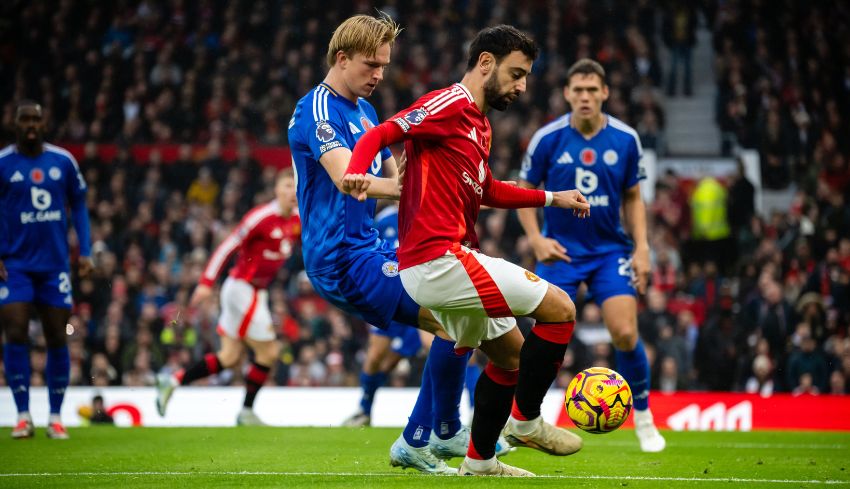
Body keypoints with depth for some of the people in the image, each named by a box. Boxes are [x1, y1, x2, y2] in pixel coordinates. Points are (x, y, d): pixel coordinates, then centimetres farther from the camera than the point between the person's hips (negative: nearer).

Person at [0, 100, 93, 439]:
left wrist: (85, 252, 2)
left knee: (57, 338, 2)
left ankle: (55, 417, 12)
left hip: (55, 264, 2)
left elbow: (78, 205, 11)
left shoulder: (63, 161, 3)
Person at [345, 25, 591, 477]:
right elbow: (380, 134, -20)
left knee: (511, 353, 21)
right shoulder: (450, 104, -10)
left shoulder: (478, 125, 21)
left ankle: (480, 463, 27)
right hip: (439, 258, -11)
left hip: (436, 267, 11)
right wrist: (358, 174, -39)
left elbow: (486, 191, 34)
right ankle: (525, 422, 5)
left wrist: (551, 198, 33)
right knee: (559, 308, -9)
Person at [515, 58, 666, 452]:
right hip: (560, 250, -1)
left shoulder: (626, 139, -4)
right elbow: (524, 193, 1)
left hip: (610, 249, 1)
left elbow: (633, 198, 7)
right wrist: (536, 238, -14)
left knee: (625, 334, -11)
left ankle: (644, 419, 9)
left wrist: (641, 248, -3)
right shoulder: (547, 138, -9)